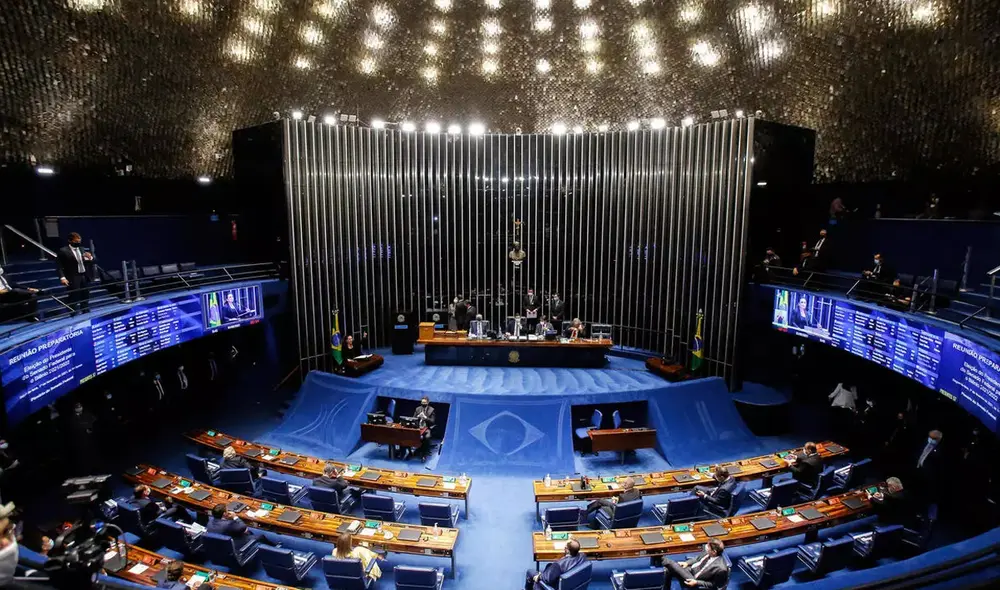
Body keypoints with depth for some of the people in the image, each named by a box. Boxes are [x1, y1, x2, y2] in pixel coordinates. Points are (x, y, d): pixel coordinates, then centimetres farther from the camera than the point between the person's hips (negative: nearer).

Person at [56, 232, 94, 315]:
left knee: (86, 299, 11)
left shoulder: (82, 249, 13)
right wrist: (62, 277, -21)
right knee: (73, 300, -3)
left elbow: (90, 263, 16)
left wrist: (90, 258, -7)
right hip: (73, 279, -6)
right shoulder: (63, 251, -5)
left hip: (85, 277, 6)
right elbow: (60, 266, -9)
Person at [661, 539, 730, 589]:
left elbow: (714, 585, -14)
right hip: (691, 569, 7)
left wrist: (697, 582, -18)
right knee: (668, 570, -8)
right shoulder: (707, 550, -11)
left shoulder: (721, 568, -29)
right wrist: (687, 563, -4)